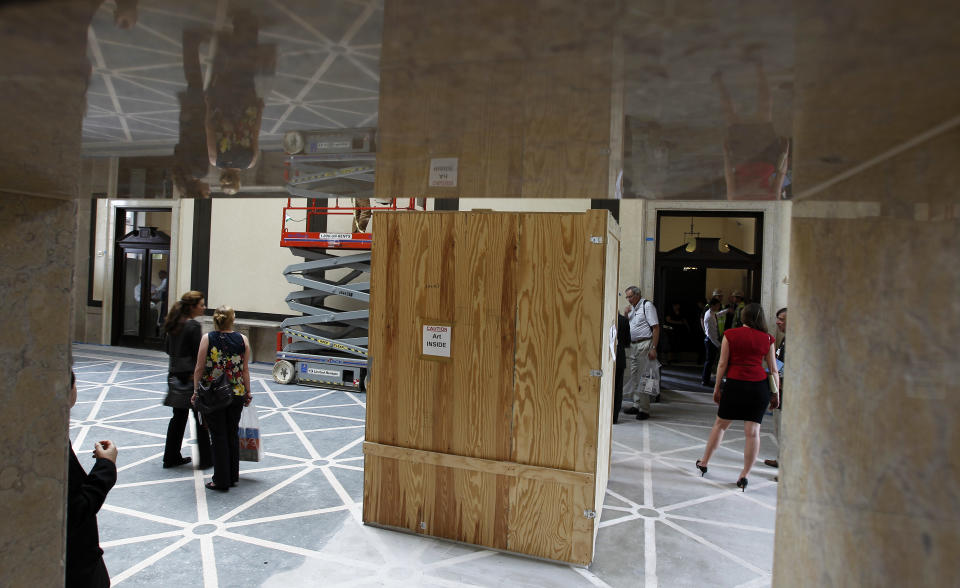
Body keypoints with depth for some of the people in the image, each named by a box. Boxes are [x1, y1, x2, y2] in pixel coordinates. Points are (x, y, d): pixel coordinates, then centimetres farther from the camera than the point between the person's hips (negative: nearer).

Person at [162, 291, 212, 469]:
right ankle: (205, 459, 10)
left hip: (175, 374, 8)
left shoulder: (173, 325, 8)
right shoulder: (194, 326, -17)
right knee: (201, 418, 3)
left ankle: (171, 457, 22)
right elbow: (199, 354, -18)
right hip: (191, 376, -8)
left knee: (178, 417, 16)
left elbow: (168, 350, 14)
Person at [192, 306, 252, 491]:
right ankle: (233, 476, 24)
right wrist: (248, 393, 10)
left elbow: (199, 368, -5)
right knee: (233, 434, 15)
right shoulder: (243, 340, -2)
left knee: (218, 436, 5)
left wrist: (196, 391, 7)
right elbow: (245, 370, 1)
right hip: (236, 395, 2)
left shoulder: (207, 339, -7)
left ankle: (221, 480, 10)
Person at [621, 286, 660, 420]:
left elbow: (656, 327, -12)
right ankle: (636, 405, 20)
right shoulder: (632, 308, 17)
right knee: (632, 377, 10)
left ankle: (644, 409, -2)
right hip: (632, 346, 8)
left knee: (642, 377, -7)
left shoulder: (647, 305, -6)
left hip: (644, 345, -8)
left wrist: (653, 348, -18)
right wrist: (625, 315, 4)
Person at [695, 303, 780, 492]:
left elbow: (722, 364, 0)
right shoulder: (767, 339, 4)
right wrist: (776, 393, 14)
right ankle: (744, 476, 5)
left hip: (735, 384, -1)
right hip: (759, 386, 1)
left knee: (720, 424, 13)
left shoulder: (730, 334, 0)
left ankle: (704, 463, 23)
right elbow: (773, 369, 6)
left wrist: (717, 387, 7)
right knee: (752, 431, 2)